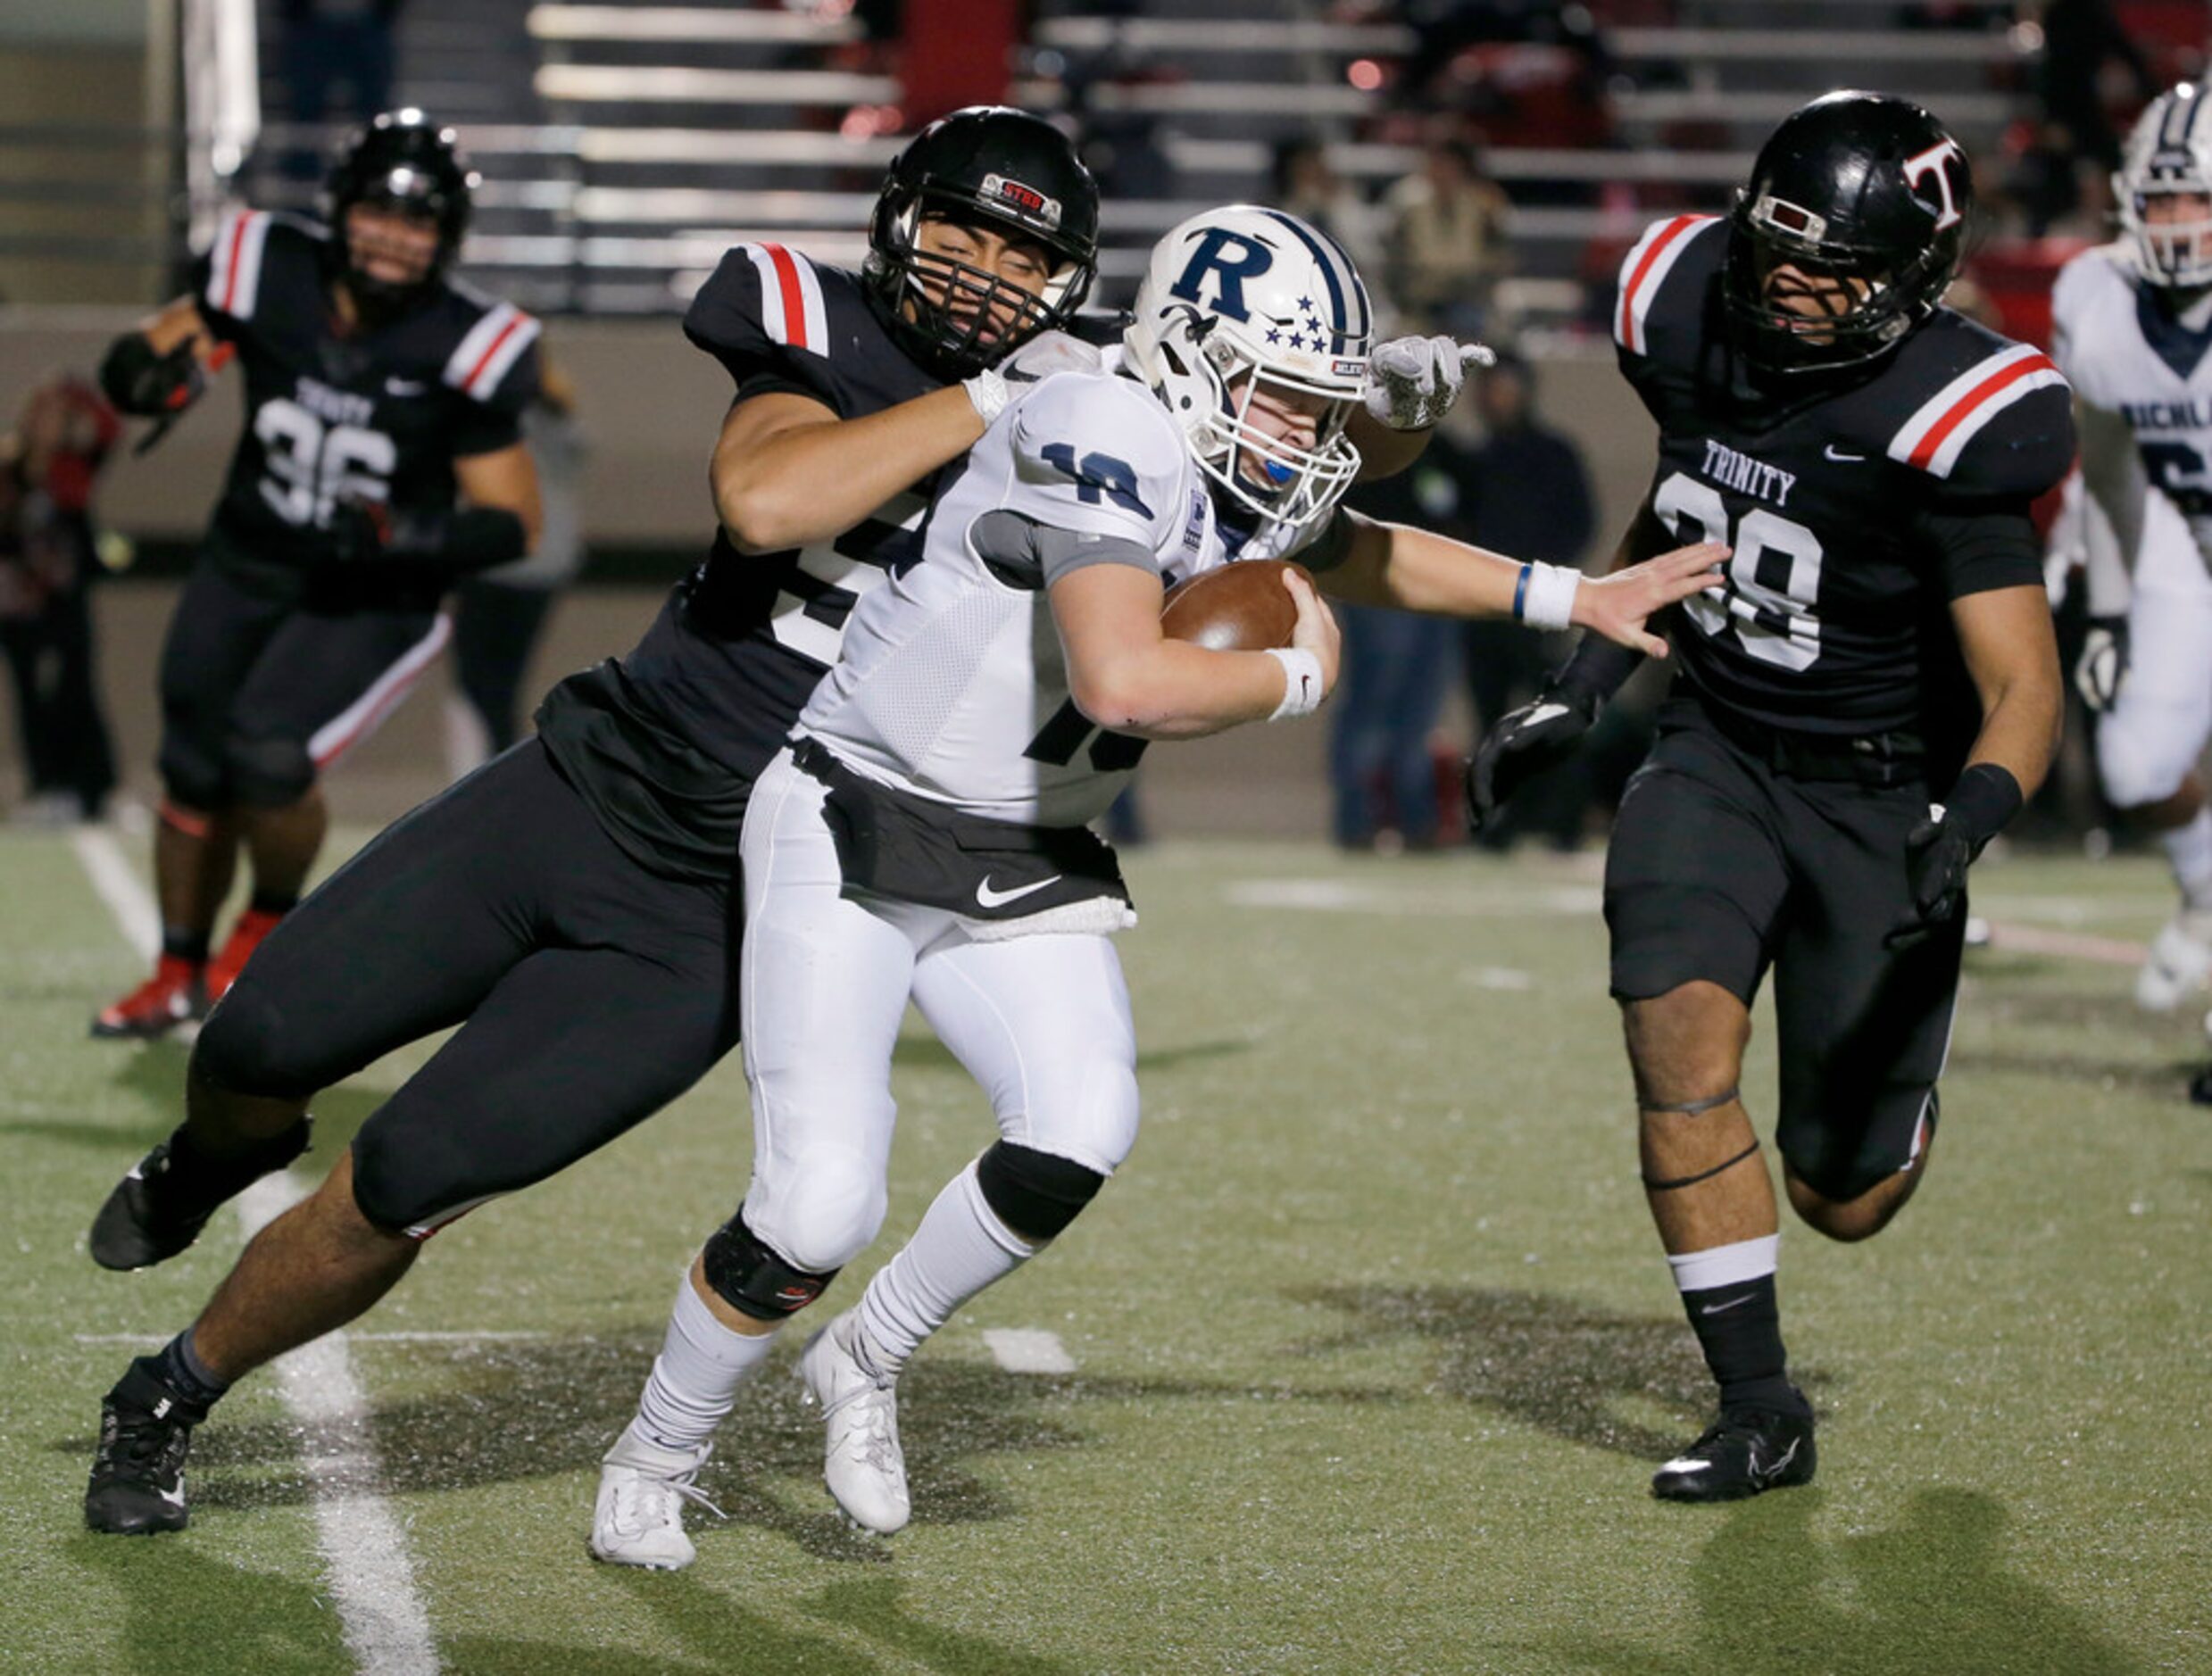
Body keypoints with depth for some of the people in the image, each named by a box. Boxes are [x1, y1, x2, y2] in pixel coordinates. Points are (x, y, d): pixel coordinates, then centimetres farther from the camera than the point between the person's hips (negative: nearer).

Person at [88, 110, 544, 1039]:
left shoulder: (464, 349, -20)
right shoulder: (266, 274, -12)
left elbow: (513, 521, -14)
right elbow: (136, 361, 1)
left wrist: (415, 536, -32)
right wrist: (149, 372, -23)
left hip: (373, 602, -4)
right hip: (242, 569, 4)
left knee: (268, 755, -22)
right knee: (194, 774, 10)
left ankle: (272, 923, 10)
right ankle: (180, 971, 34)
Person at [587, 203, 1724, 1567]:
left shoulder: (1249, 481, 4)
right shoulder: (1108, 440, -24)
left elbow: (1355, 555, 28)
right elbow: (1124, 684, -38)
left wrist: (1576, 599, 27)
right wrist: (1293, 677, -19)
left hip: (1024, 872, 7)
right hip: (854, 835, -7)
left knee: (1082, 1134, -18)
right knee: (818, 1212, -15)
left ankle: (867, 1364, 9)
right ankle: (654, 1460, 13)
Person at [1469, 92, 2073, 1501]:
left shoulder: (1939, 425, -25)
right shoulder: (1696, 328, -8)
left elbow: (2024, 686, -27)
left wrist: (1967, 822, -45)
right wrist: (1577, 690, 8)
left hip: (1877, 792, -4)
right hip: (1717, 751, 4)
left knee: (1841, 1200, 3)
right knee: (1681, 1039, -21)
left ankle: (1909, 1046, 41)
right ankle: (1760, 1411, -7)